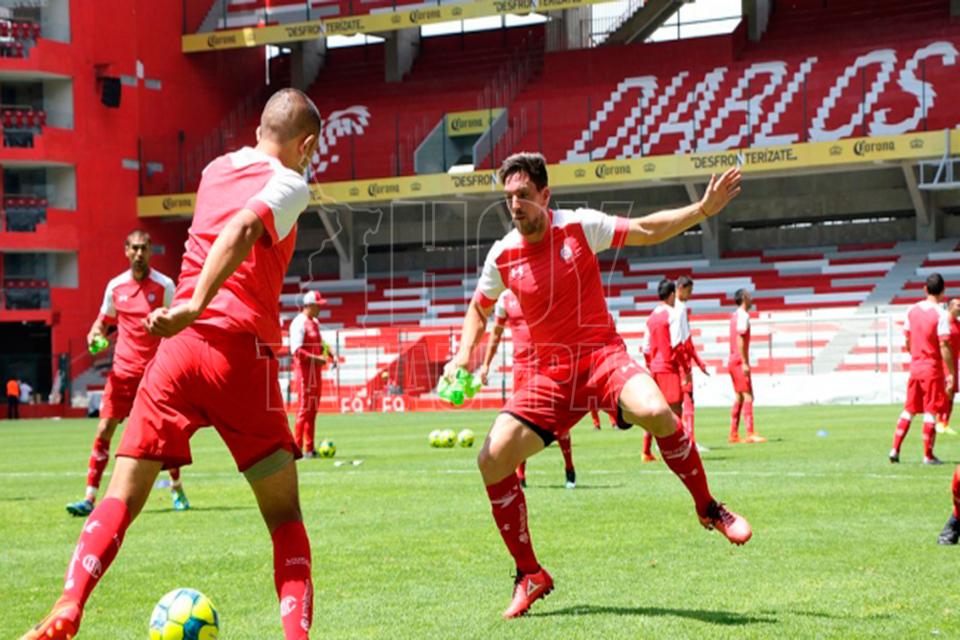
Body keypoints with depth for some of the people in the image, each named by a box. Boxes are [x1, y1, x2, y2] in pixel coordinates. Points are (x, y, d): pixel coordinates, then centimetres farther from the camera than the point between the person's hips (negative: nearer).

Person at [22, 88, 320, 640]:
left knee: (123, 497, 2)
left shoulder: (216, 169, 19)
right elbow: (243, 228, -20)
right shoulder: (289, 185, 0)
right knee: (284, 514, 9)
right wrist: (195, 308, -25)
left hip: (178, 348, 4)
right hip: (242, 352, -4)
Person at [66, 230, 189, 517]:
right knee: (104, 429, -6)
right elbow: (104, 319, 16)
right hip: (123, 370, 2)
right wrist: (94, 334, -4)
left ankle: (177, 489, 23)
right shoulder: (115, 286, 5)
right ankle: (90, 498, -5)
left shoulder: (164, 285, -3)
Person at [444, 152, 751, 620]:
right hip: (551, 375, 3)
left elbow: (646, 231, 6)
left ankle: (709, 510, -7)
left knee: (656, 413, -34)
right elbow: (479, 309, 20)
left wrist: (704, 208, -5)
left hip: (603, 357, -3)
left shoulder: (580, 226, -4)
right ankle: (530, 576, 4)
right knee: (492, 458, -14)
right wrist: (464, 354, 3)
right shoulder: (502, 255, 2)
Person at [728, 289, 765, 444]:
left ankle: (734, 434, 12)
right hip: (740, 361, -10)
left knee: (739, 397, 12)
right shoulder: (743, 316, -12)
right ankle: (750, 434, -17)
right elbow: (740, 340, -19)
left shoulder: (735, 315, 15)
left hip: (733, 361, 10)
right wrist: (745, 363, -21)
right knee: (748, 396, -12)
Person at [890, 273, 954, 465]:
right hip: (933, 367, -5)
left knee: (909, 409, 13)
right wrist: (951, 373, -14)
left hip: (915, 366, 5)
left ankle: (895, 449, 8)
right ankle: (928, 455, 3)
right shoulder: (941, 314, -13)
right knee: (930, 411, 0)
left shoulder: (912, 310, 5)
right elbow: (944, 346, -17)